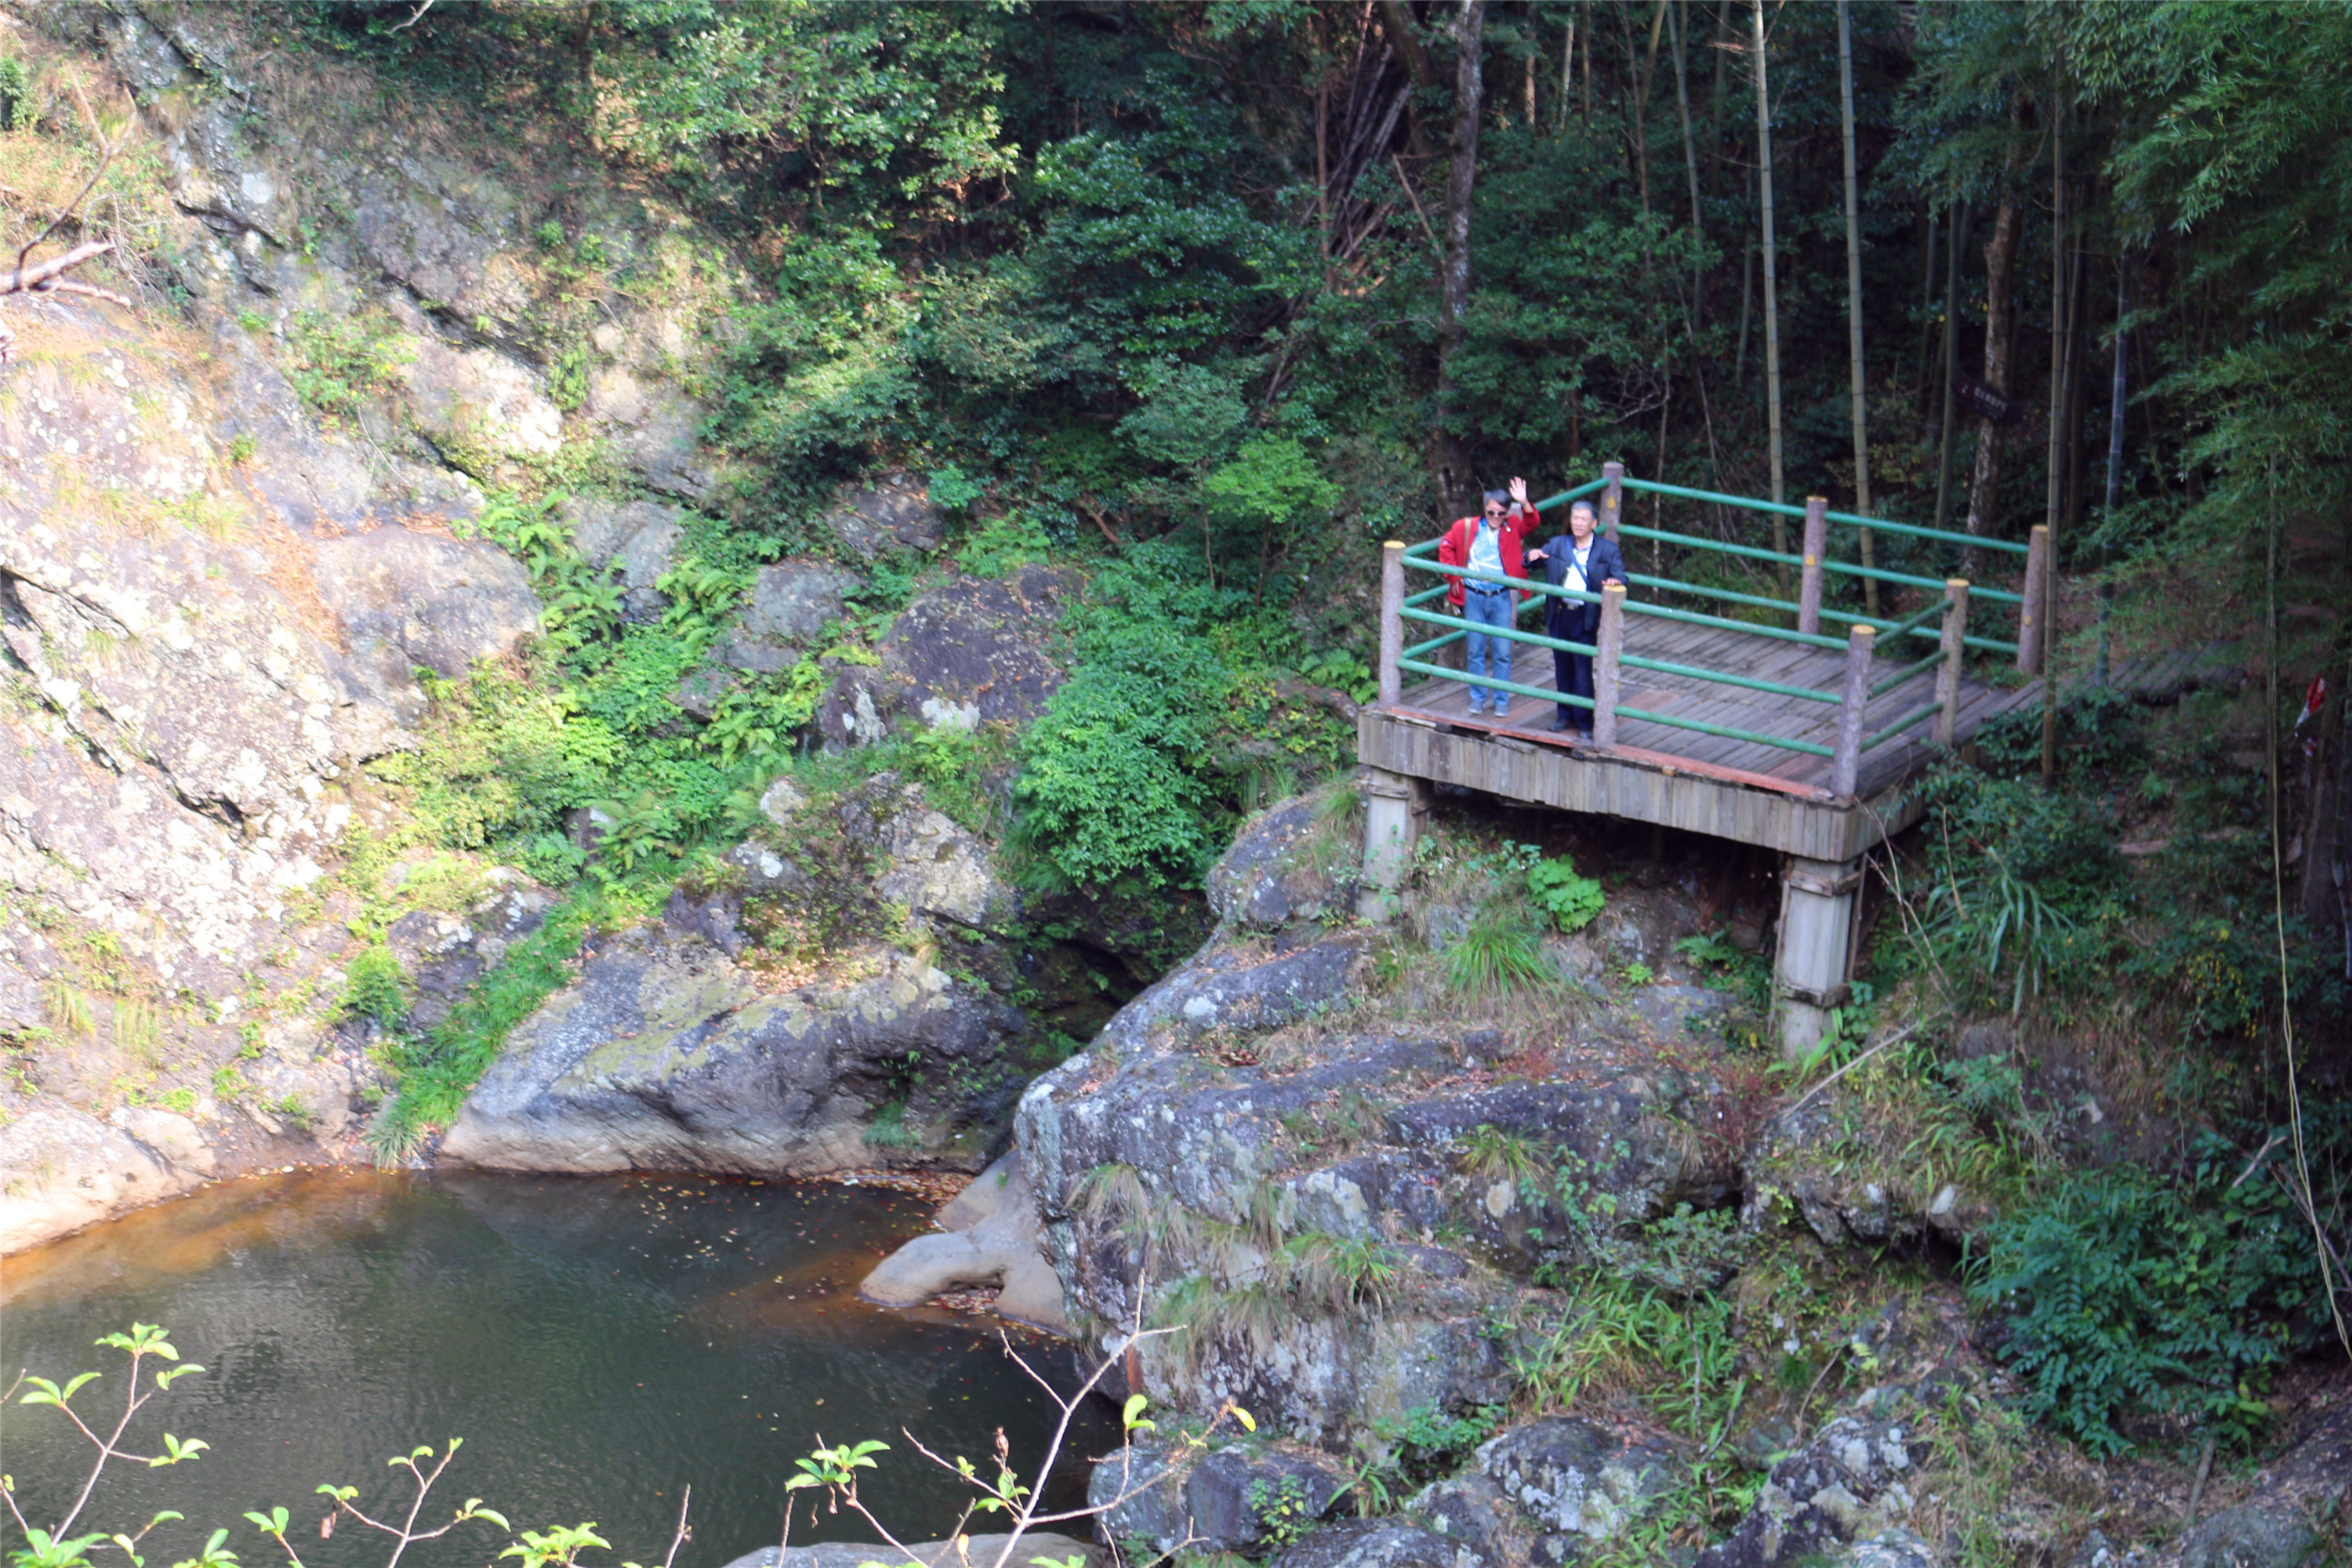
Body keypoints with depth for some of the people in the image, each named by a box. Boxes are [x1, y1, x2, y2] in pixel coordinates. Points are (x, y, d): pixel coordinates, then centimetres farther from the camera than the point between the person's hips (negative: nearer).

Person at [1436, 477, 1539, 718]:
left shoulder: (1513, 528, 0)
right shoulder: (1467, 527, -1)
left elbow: (1531, 524, -16)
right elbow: (1446, 546, 9)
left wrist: (1524, 504, -33)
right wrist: (1453, 577, 4)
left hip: (1502, 598, 0)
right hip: (1474, 597, 0)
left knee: (1502, 652, 3)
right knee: (1476, 651, 8)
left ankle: (1502, 701, 12)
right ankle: (1478, 698, 19)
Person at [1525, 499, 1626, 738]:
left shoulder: (1608, 550, 1)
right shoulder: (1556, 545, 10)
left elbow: (1621, 578, -4)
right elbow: (1531, 563, 17)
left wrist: (1615, 582, -29)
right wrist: (1532, 555, -8)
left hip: (1585, 619, -4)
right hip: (1559, 616, 4)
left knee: (1583, 670, -5)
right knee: (1563, 668, 13)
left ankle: (1585, 722, 4)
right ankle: (1566, 715, 26)